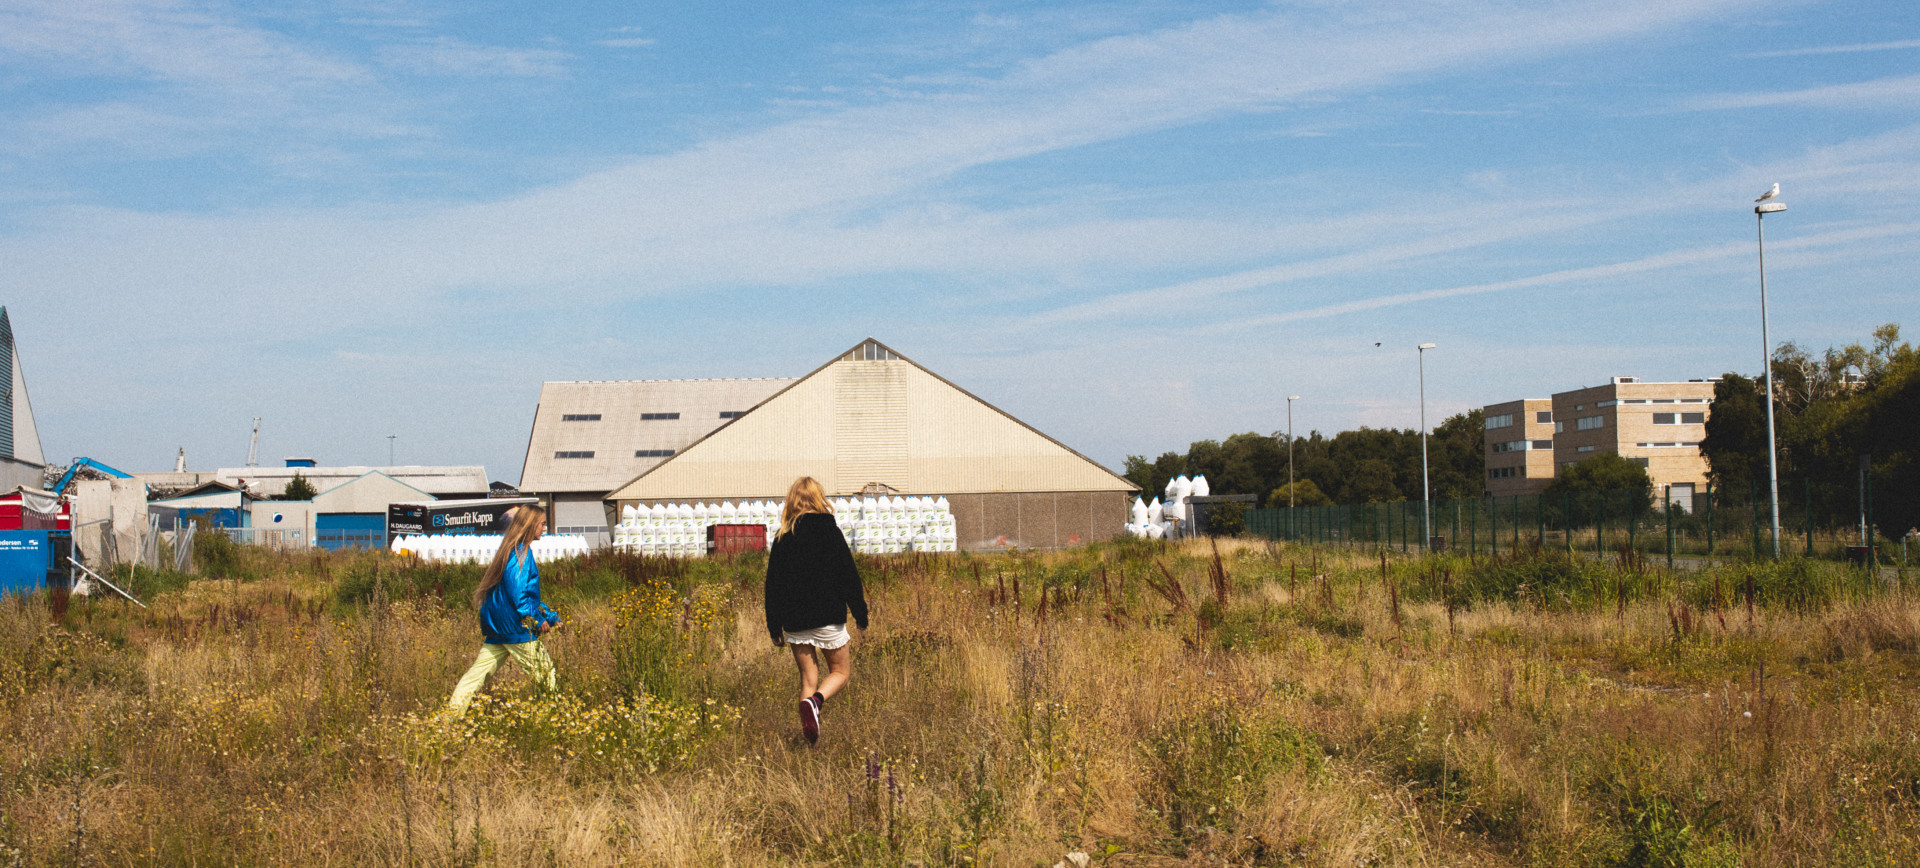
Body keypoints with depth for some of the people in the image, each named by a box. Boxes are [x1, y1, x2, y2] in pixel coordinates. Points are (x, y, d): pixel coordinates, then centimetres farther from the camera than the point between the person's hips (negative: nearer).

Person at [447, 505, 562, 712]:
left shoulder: (512, 550, 17)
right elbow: (518, 592, -22)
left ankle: (454, 710, 4)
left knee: (480, 670, 7)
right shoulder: (521, 553, -13)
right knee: (544, 672, 1)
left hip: (498, 626, 9)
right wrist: (538, 619, -15)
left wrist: (551, 616, 23)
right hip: (515, 626, -9)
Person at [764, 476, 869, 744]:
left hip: (794, 622, 3)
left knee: (808, 676, 13)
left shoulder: (782, 539, 4)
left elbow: (773, 585, 6)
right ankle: (815, 701, -19)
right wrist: (861, 614, 7)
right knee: (840, 671, 11)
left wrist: (775, 628, 13)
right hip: (828, 618, -3)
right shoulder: (830, 532, -4)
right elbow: (850, 578, -3)